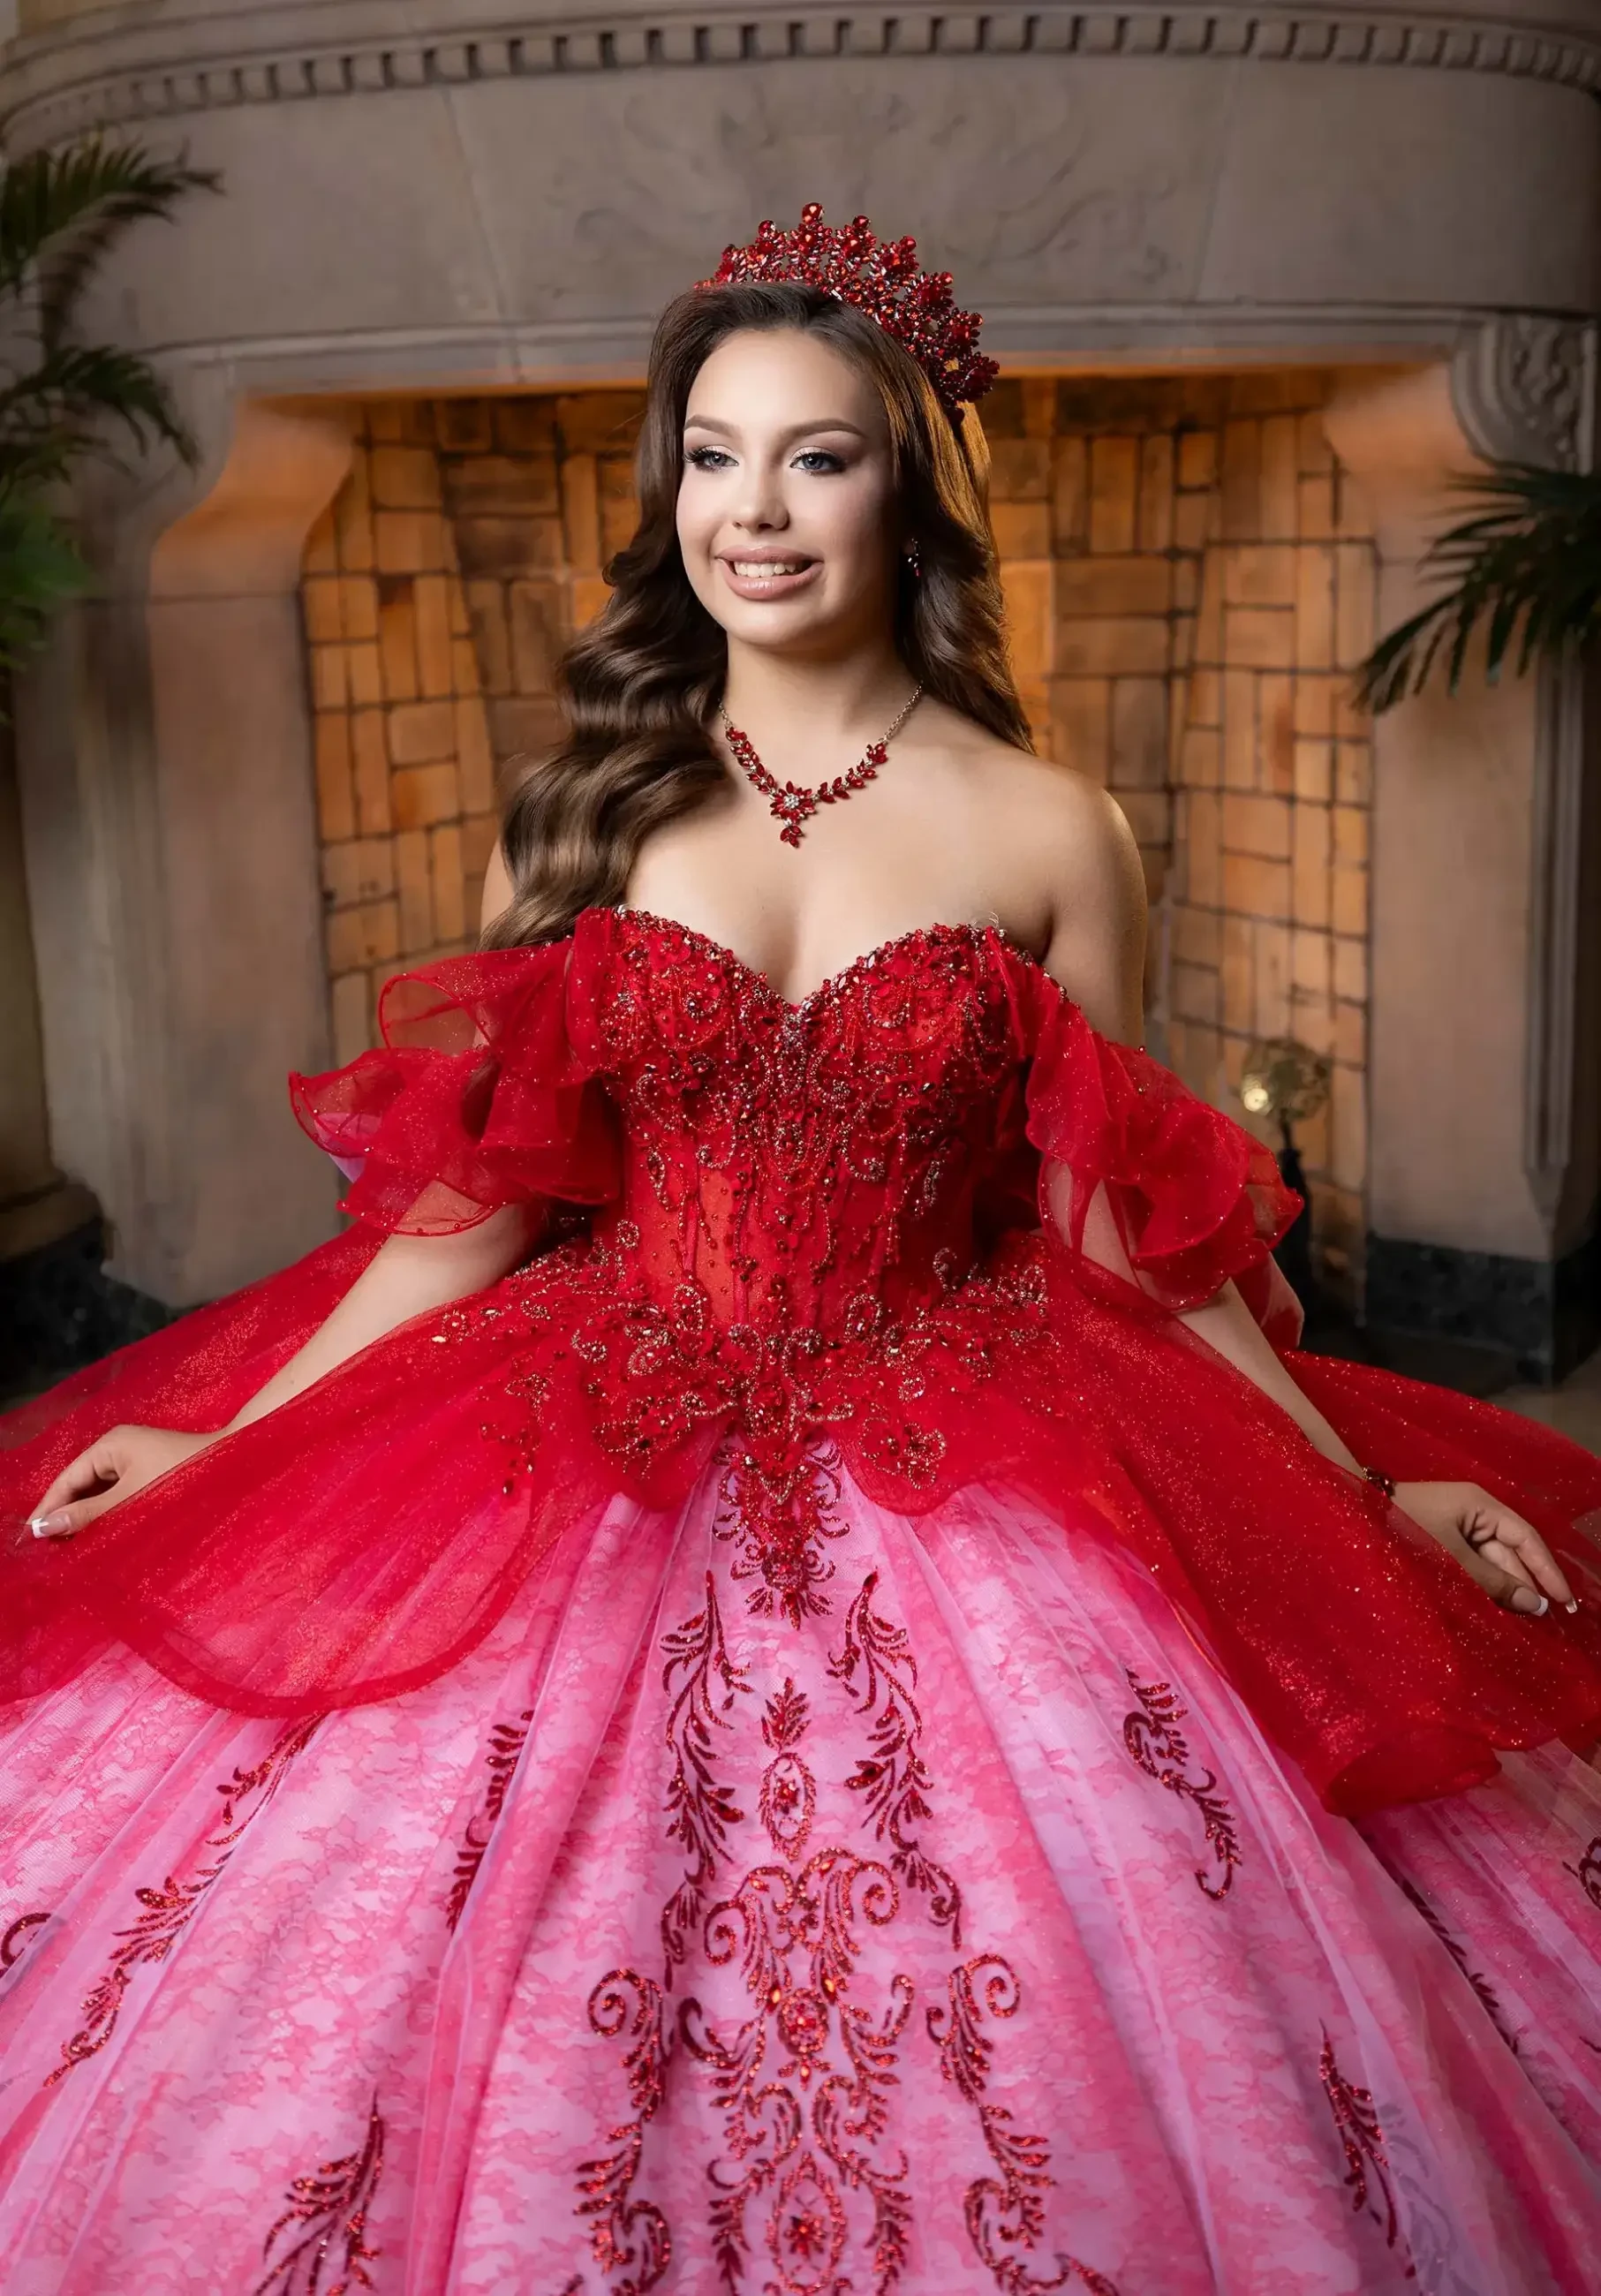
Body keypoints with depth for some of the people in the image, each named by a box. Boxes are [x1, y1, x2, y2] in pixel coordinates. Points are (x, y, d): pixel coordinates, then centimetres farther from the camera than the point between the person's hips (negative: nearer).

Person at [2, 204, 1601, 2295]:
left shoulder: (1048, 836, -1)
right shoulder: (587, 806, 4)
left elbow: (1125, 1246, 3)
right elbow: (479, 1201, 4)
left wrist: (1365, 1491, 1)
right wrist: (229, 1447, 1)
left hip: (957, 1484, -1)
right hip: (585, 1481, 2)